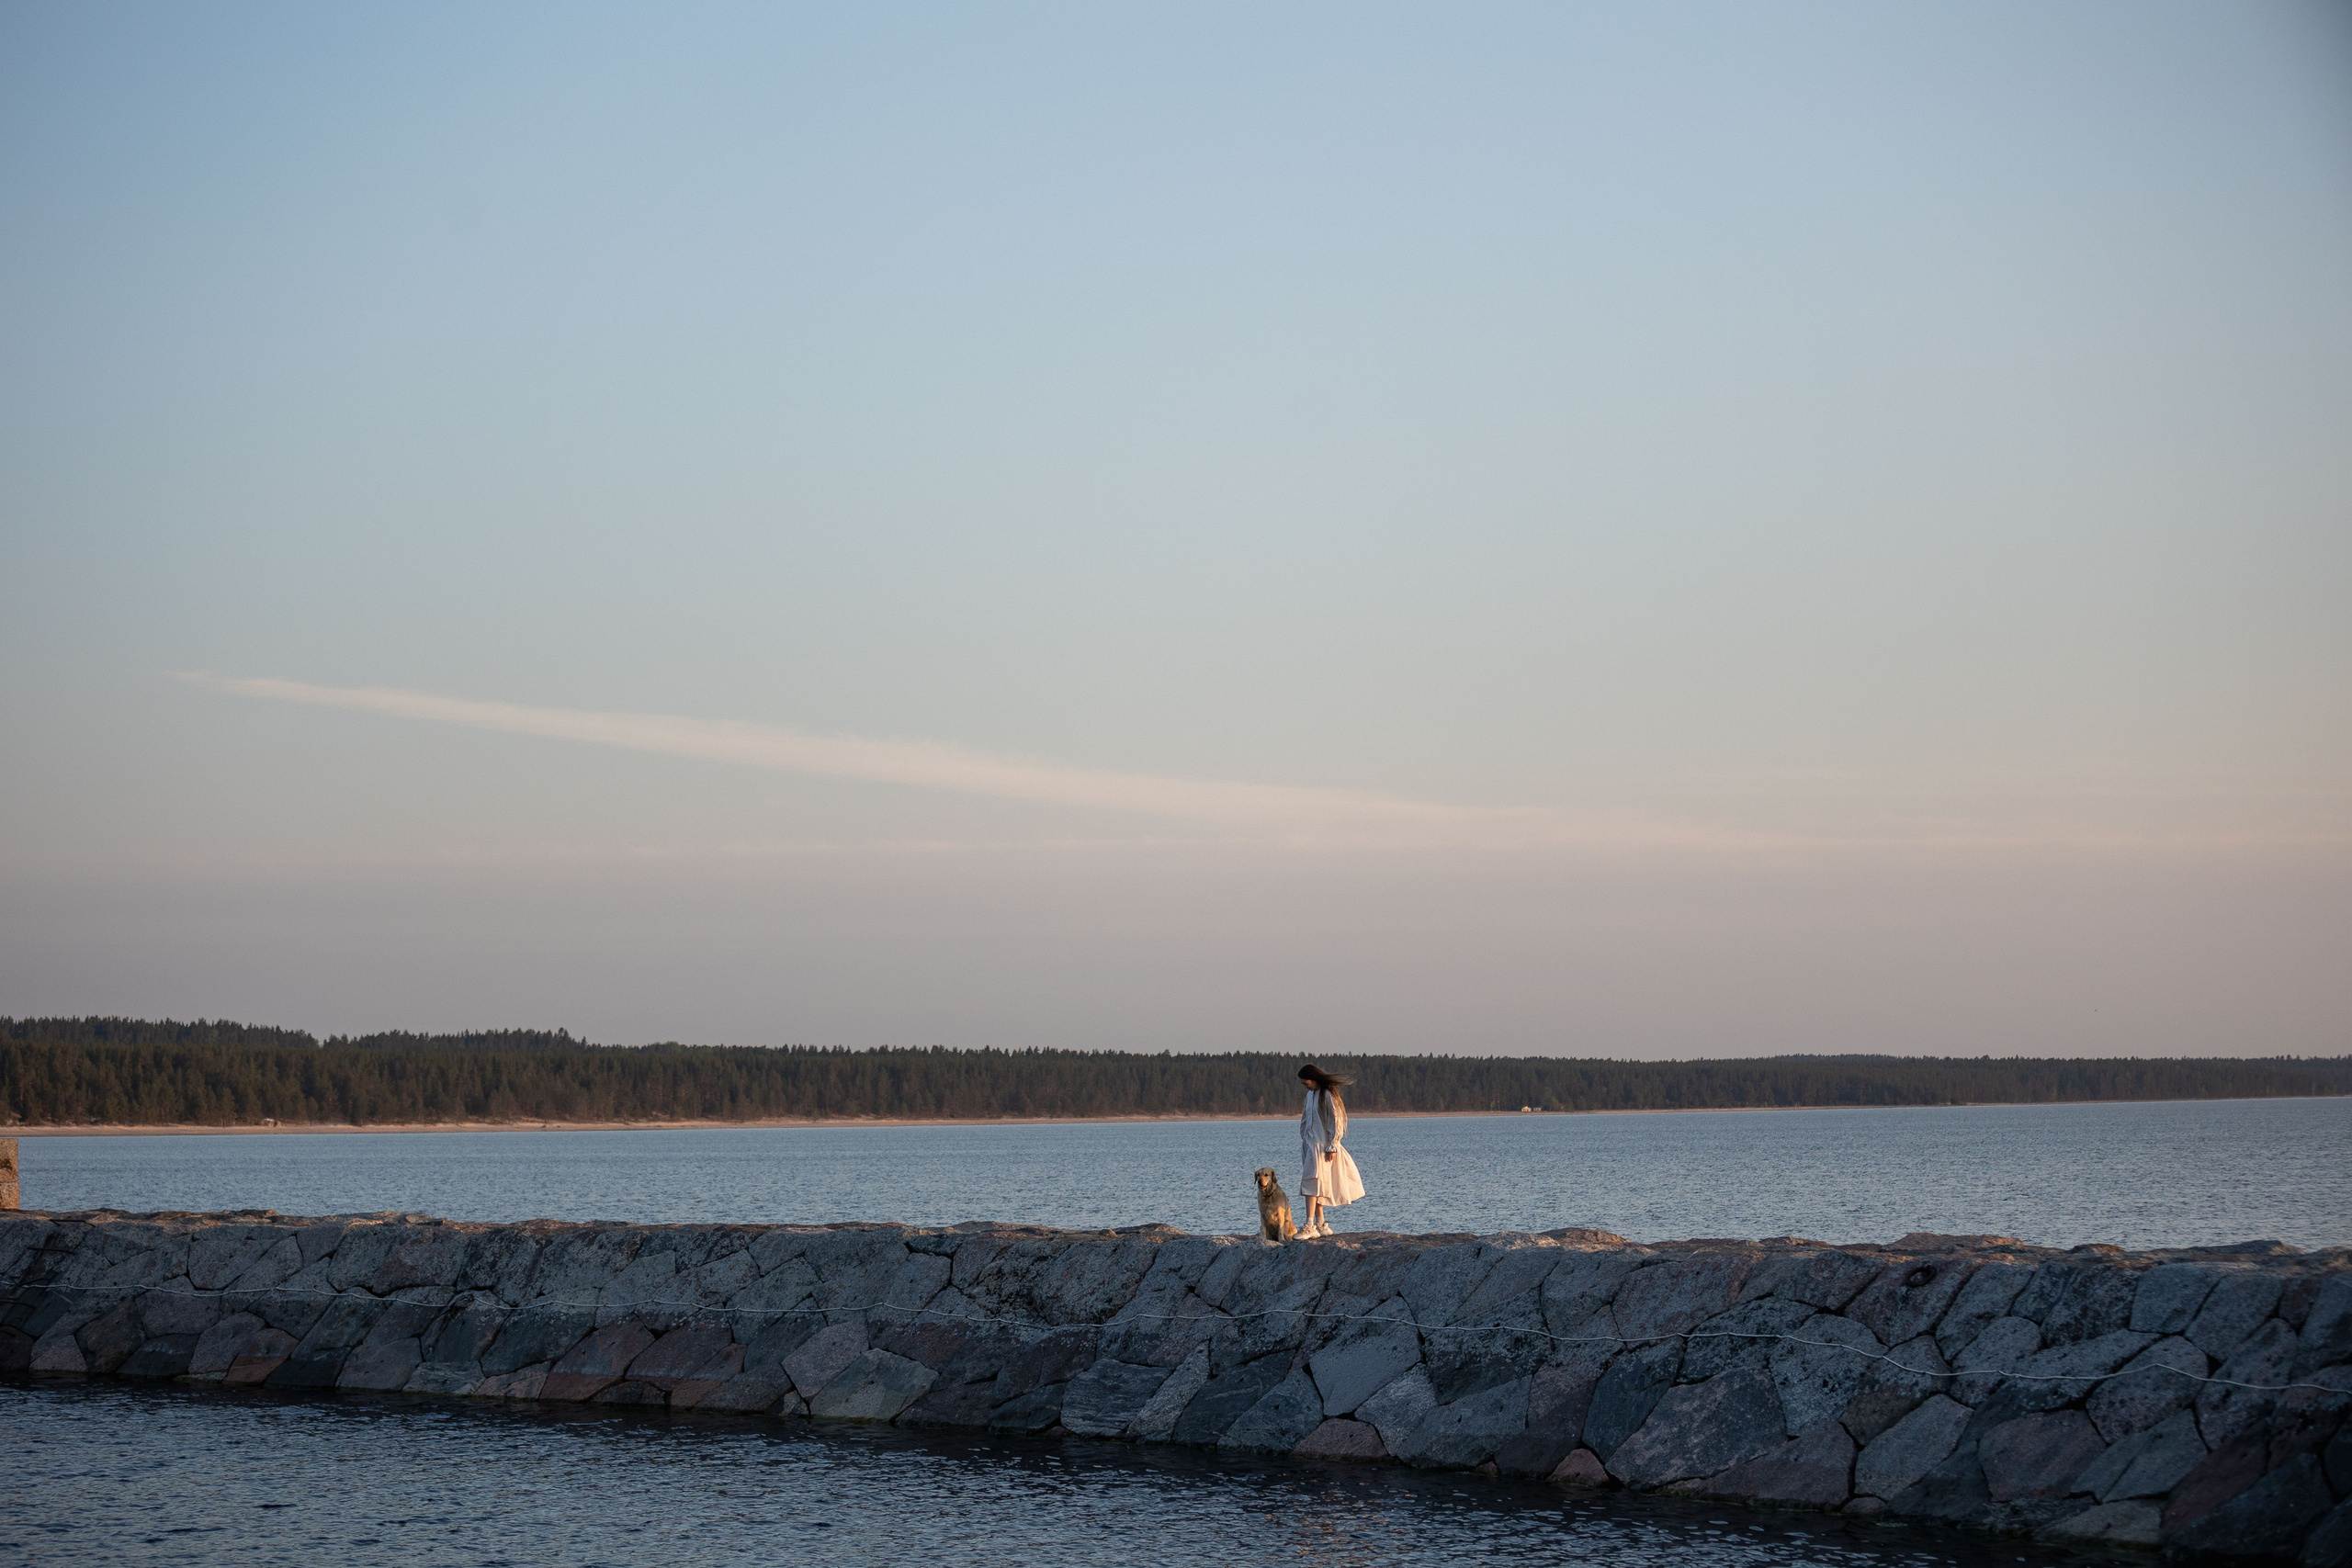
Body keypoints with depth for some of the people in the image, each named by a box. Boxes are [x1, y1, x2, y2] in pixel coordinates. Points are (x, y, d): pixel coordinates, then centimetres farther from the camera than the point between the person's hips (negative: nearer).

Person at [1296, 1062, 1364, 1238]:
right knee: (1317, 1185, 8)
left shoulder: (1327, 1095, -12)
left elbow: (1335, 1121, -14)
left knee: (1311, 1182, -16)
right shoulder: (1311, 1095, 14)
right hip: (1309, 1144, 9)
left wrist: (1332, 1146, -15)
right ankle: (1321, 1224, 12)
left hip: (1322, 1146, -9)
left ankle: (1310, 1226, -20)